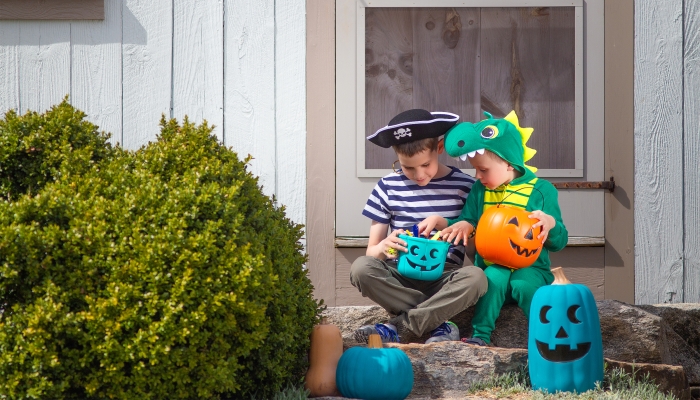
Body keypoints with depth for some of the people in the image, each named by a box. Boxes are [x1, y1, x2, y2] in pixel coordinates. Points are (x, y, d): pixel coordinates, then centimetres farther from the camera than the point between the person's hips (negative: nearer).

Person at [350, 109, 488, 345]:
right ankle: (439, 323, -25)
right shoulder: (388, 187, 4)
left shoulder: (464, 186, 2)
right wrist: (383, 247, -19)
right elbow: (371, 252, 6)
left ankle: (399, 327, -24)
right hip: (399, 278, 1)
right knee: (361, 268, -30)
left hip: (443, 279, -1)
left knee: (476, 277, -34)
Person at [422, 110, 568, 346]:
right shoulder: (480, 190, 9)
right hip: (491, 264, 2)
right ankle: (481, 335, -28)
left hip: (529, 267, -2)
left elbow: (559, 242, -2)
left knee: (523, 284, -33)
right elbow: (466, 226, 14)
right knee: (495, 277, -31)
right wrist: (439, 222, -3)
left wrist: (551, 222, -23)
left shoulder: (541, 190, -2)